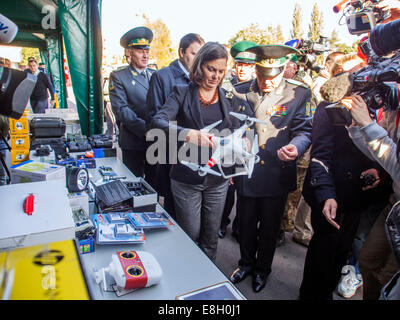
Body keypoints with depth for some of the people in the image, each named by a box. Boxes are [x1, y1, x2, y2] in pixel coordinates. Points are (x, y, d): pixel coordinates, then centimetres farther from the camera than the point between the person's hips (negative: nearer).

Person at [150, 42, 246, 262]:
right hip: (187, 179, -3)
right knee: (190, 235, 9)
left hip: (217, 179, 3)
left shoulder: (229, 99, 8)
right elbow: (157, 122, -20)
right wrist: (187, 134, -38)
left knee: (211, 236, 16)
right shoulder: (182, 94, -4)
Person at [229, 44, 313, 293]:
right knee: (246, 224, 18)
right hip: (246, 173, 2)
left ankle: (263, 268, 43)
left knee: (270, 227, 17)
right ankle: (247, 263, 45)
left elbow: (304, 131, -6)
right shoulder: (240, 92, -1)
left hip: (277, 175, -1)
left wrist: (295, 147, -29)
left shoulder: (300, 94, -6)